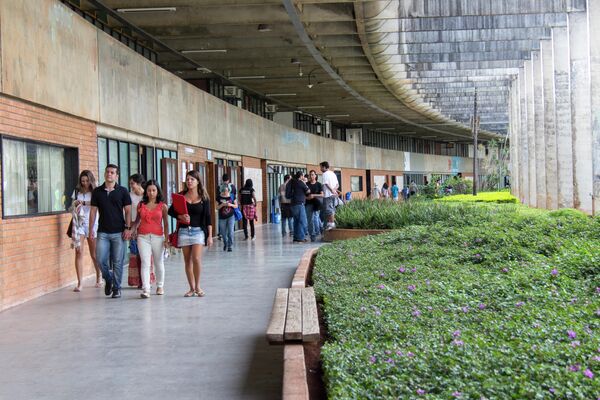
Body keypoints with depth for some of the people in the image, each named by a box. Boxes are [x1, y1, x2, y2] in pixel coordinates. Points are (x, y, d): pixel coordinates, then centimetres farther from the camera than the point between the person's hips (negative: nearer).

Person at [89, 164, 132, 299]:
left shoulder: (122, 191, 2)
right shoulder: (97, 191, 7)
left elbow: (128, 211, 2)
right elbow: (93, 211, 9)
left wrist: (128, 228, -7)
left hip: (118, 232, -2)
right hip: (103, 232, 2)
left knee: (118, 262, 1)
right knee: (100, 259, -5)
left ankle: (116, 287, 13)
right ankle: (108, 280, 22)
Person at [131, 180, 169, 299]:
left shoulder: (163, 206, 3)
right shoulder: (141, 205, 6)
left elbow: (166, 224, 3)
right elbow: (137, 220, 14)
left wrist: (166, 239, -3)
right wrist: (133, 229, -4)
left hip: (158, 237, 0)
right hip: (143, 237, 0)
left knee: (159, 263, 12)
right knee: (145, 263, -9)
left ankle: (160, 286, 29)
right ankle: (145, 289, -14)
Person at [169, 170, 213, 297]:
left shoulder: (203, 197, 2)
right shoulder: (181, 196, 4)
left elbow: (207, 217, 2)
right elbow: (170, 211, 7)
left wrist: (210, 236, -2)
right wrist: (180, 216, -13)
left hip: (198, 230, -2)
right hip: (183, 231, 2)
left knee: (196, 258, -15)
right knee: (187, 261, 5)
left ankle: (197, 286, 2)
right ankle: (192, 288, 14)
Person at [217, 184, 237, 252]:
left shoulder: (232, 196, -1)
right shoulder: (219, 197, -3)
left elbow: (236, 206, 4)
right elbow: (217, 207, -1)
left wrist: (231, 205, -15)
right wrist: (222, 204, -18)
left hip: (231, 216, -1)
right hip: (222, 218, 1)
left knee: (230, 232, -10)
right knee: (223, 233, 11)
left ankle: (230, 246, 2)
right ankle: (225, 244, 37)